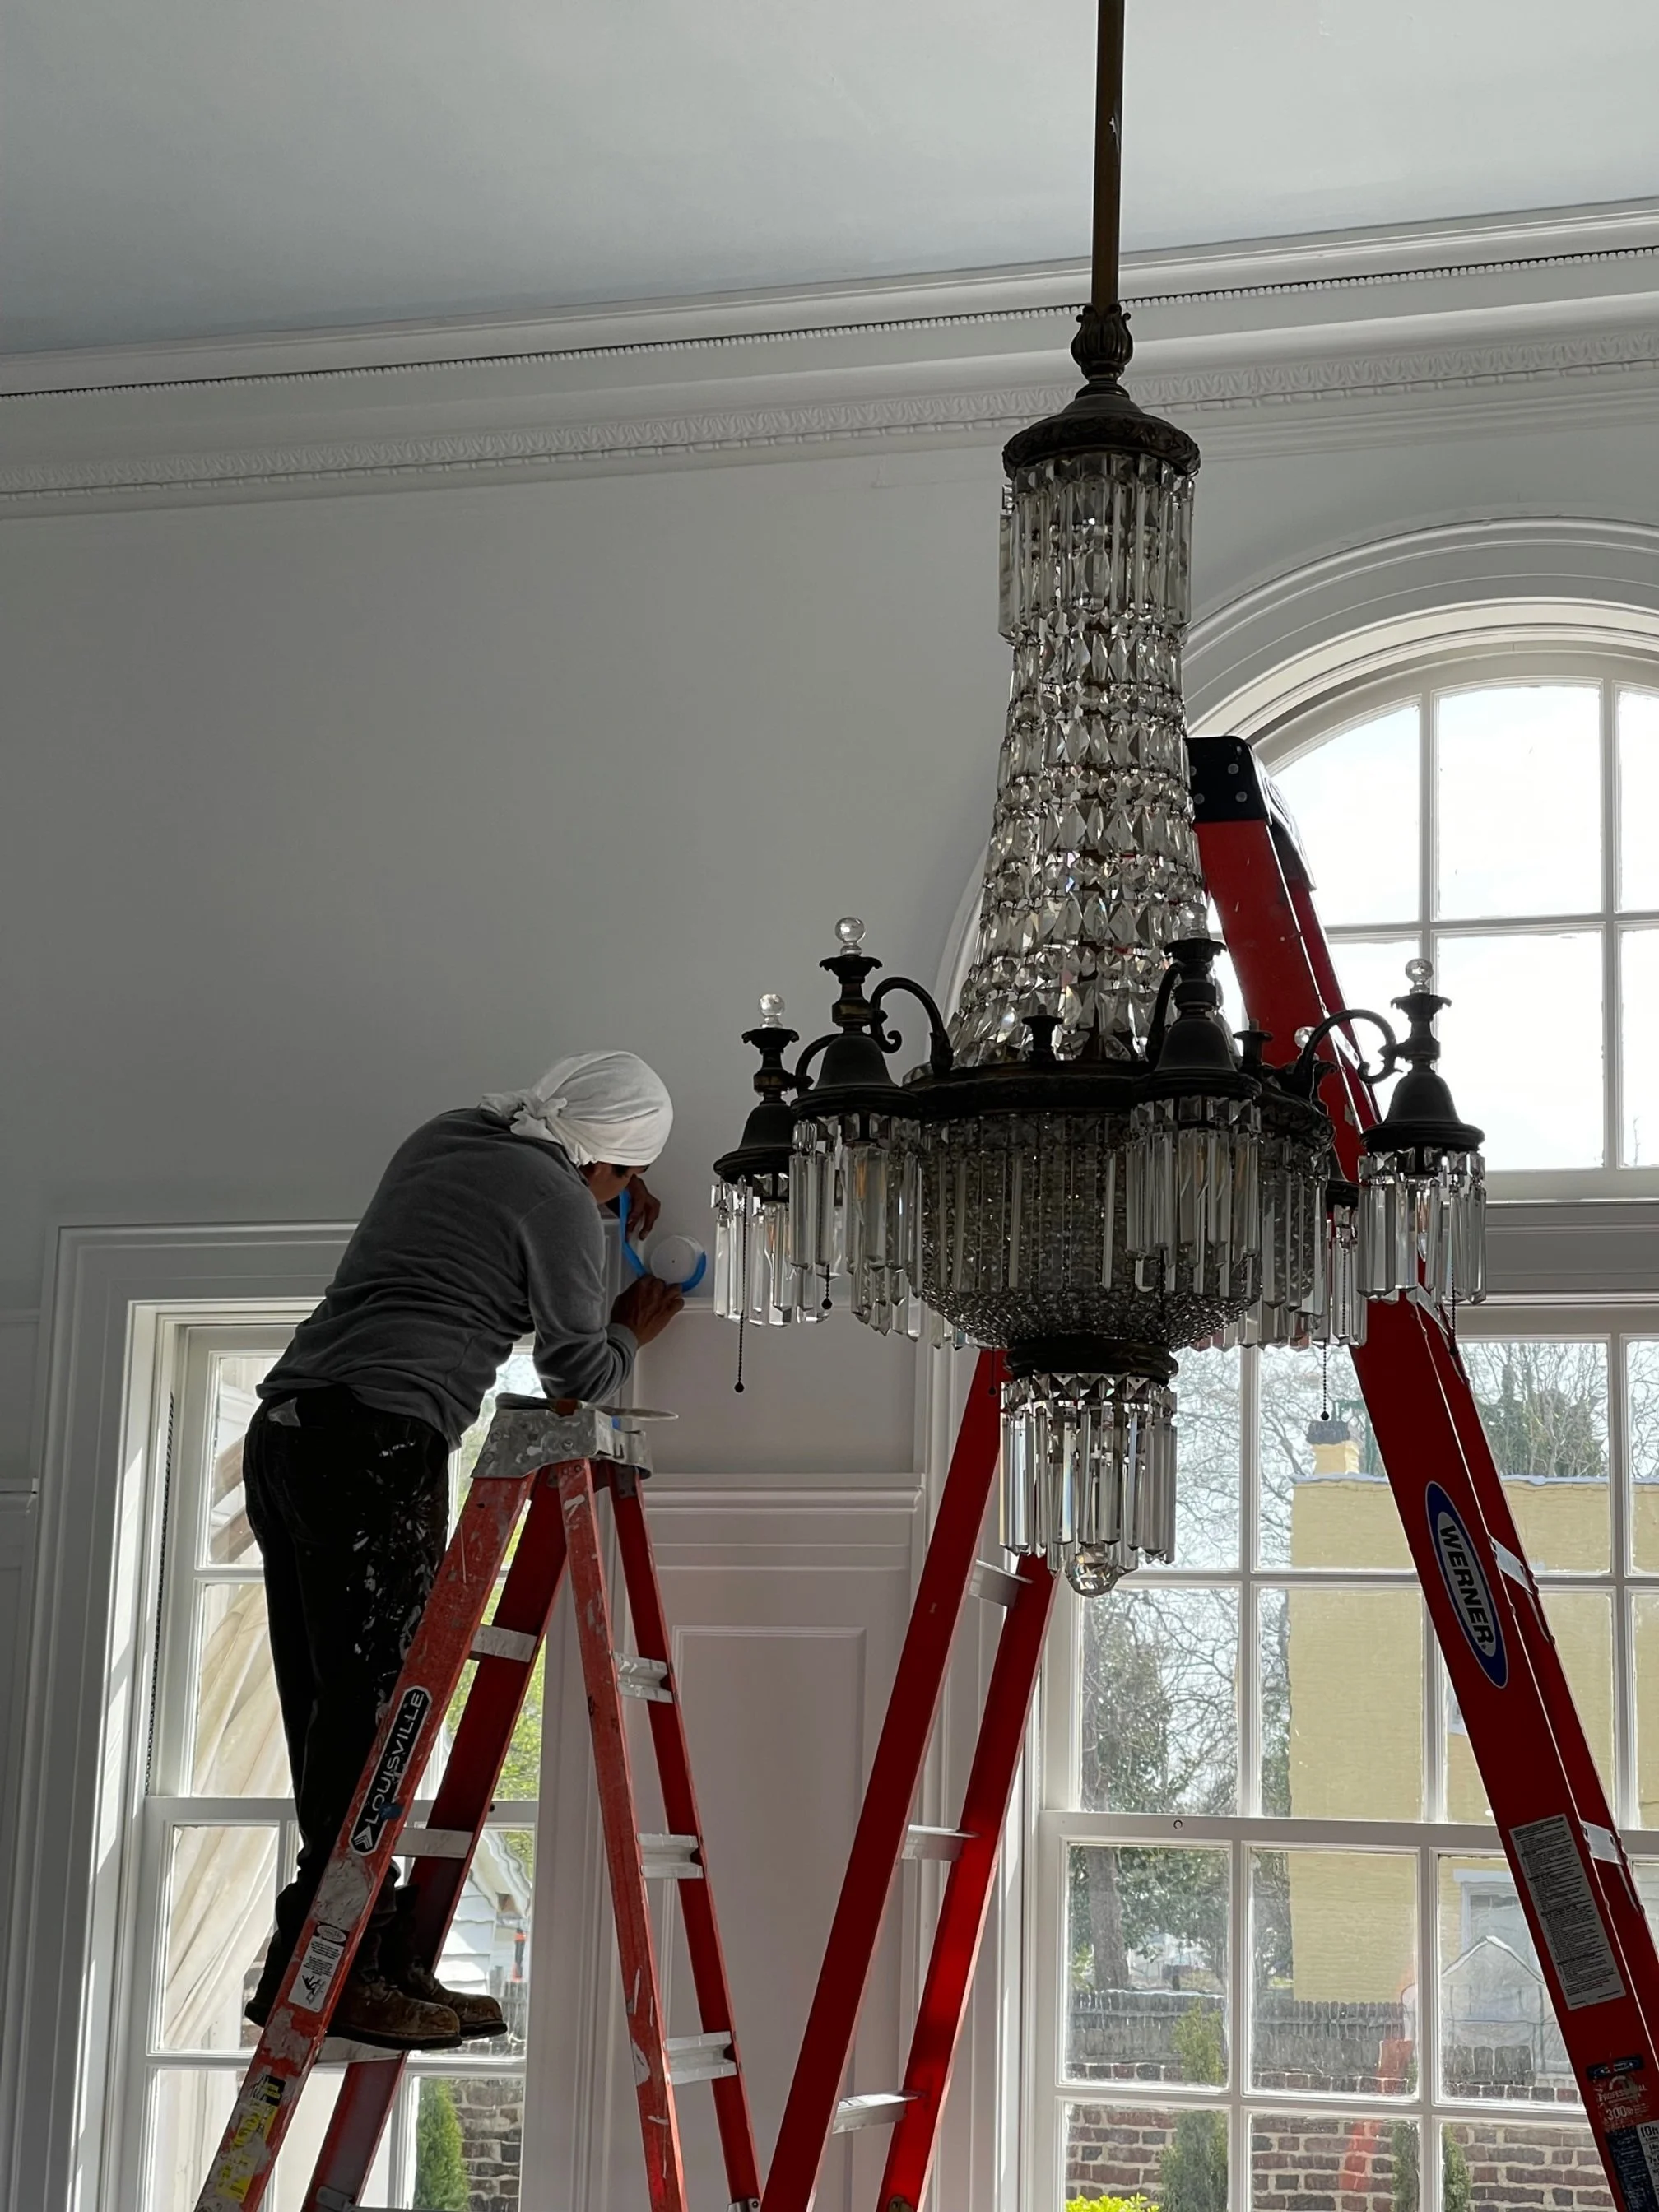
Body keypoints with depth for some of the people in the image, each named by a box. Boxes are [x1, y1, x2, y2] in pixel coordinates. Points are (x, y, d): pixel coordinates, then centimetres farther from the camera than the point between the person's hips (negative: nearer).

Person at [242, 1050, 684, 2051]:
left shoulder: (445, 1139, 21)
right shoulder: (562, 1208, -2)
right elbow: (583, 1375, 7)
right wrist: (634, 1329, 26)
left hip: (283, 1430, 9)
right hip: (380, 1443, -9)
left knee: (340, 1711, 7)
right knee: (367, 1706, -8)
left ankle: (388, 1965, 10)